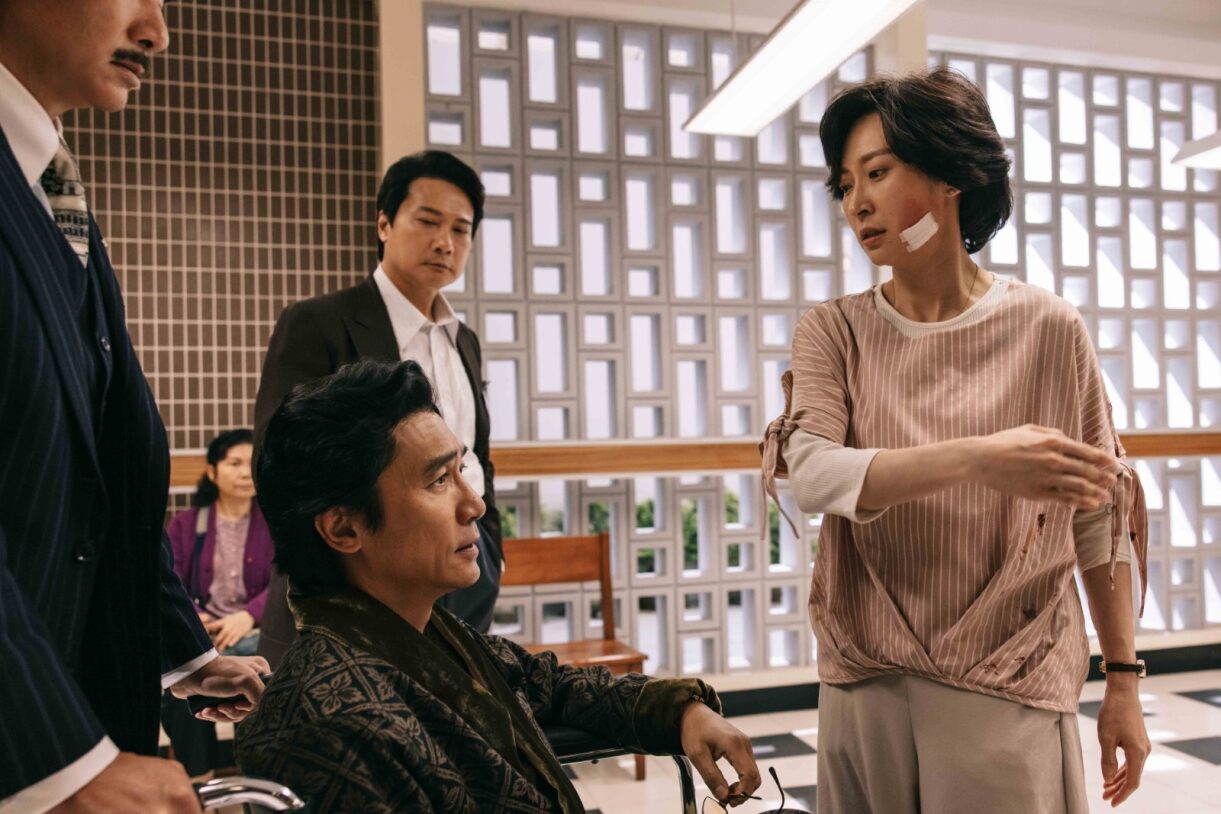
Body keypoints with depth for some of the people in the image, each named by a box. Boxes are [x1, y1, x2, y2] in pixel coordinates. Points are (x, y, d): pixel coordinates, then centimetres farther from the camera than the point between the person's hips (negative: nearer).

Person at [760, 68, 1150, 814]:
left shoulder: (1048, 329, -4)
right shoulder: (834, 333, -1)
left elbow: (1100, 515, 2)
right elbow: (810, 474, -17)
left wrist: (1124, 678, 4)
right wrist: (974, 459, -30)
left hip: (1009, 689, -1)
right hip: (864, 685, 2)